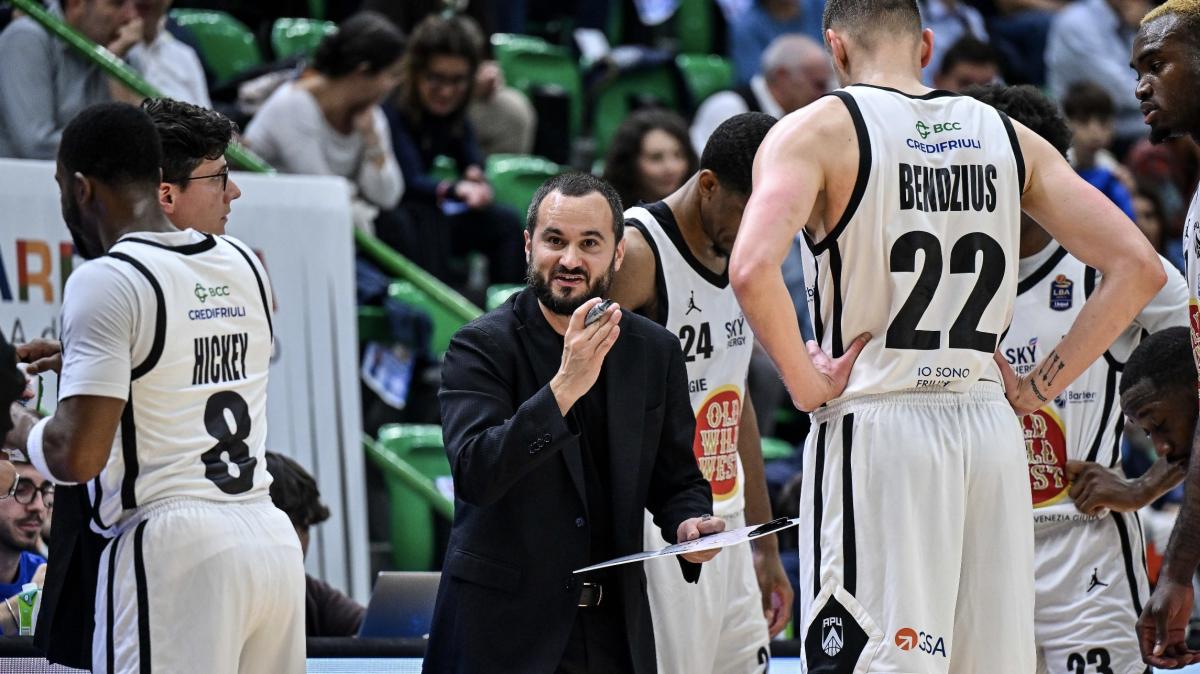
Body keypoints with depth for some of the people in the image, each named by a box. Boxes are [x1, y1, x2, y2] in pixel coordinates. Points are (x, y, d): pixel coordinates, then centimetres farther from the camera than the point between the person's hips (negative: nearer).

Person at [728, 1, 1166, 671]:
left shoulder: (818, 130, -2)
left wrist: (806, 384, -7)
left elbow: (752, 269, -21)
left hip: (873, 424, -5)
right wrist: (1040, 386, 10)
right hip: (993, 431, 5)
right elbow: (1139, 268, 6)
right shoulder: (1010, 138, 12)